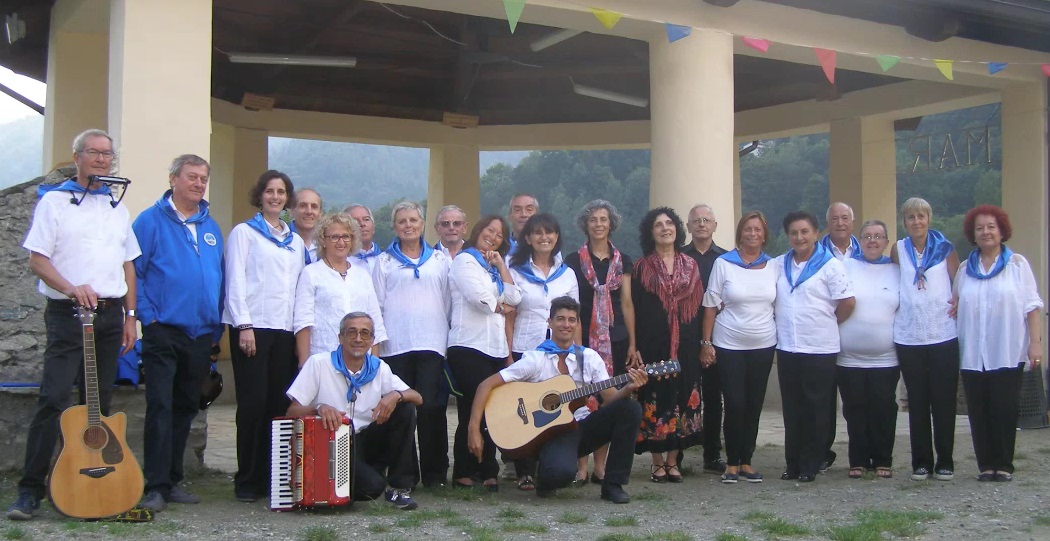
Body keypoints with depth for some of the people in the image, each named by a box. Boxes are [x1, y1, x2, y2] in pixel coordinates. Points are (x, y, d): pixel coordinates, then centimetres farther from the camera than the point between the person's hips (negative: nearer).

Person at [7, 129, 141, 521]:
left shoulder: (117, 207, 18)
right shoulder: (54, 201, 2)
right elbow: (37, 259, -5)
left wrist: (130, 316, 12)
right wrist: (70, 288, -20)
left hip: (110, 315, 5)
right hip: (68, 313, -5)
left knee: (101, 401, 6)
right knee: (53, 399, -11)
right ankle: (30, 489, -7)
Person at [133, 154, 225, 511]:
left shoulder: (211, 227, 14)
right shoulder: (151, 221, -2)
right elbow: (134, 272, -6)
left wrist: (217, 328, 9)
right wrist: (149, 317, -12)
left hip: (201, 334, 6)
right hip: (163, 332, -5)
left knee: (186, 409, 11)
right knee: (160, 408, -8)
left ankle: (173, 480, 20)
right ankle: (155, 486, -4)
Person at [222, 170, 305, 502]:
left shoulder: (296, 242, 20)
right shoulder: (244, 233, 6)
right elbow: (235, 281, -3)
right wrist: (244, 325, -12)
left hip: (285, 329, 5)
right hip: (252, 327, -4)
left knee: (280, 402, 1)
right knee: (254, 401, -7)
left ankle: (271, 476, 8)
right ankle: (246, 480, 1)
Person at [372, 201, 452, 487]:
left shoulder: (440, 260, 16)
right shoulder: (384, 261, 13)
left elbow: (448, 301, 15)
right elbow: (376, 303, 11)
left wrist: (450, 338, 7)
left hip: (432, 344, 0)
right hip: (395, 346, 0)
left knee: (432, 408, -7)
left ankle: (434, 473, 0)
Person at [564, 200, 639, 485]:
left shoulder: (622, 261, 10)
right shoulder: (574, 261, 3)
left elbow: (627, 303, 9)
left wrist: (632, 344, 5)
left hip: (615, 339, 3)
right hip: (583, 338, -2)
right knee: (582, 400, -5)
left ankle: (600, 465, 11)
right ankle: (581, 466, 1)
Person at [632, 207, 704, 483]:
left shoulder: (690, 266, 10)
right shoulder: (642, 267, 4)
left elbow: (698, 305, 9)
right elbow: (635, 308, 0)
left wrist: (699, 343, 3)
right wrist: (635, 347, -6)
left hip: (684, 344, 2)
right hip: (653, 344, -2)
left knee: (682, 398, 3)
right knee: (654, 399, -1)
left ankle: (672, 460, 13)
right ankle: (657, 462, 9)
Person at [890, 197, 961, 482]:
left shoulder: (945, 248, 4)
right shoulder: (899, 249, 7)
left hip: (943, 336, -1)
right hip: (908, 338, 1)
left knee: (943, 401, 0)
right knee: (917, 402, 5)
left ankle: (945, 461, 9)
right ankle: (921, 461, 12)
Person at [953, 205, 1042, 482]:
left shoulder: (1017, 264, 4)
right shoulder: (964, 269, 12)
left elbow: (1031, 306, 0)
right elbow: (956, 307, 16)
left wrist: (1035, 342, -7)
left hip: (1008, 353, -3)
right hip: (973, 354, 3)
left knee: (1004, 410, -3)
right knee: (979, 411, 2)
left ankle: (1004, 464, 7)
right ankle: (986, 464, 10)